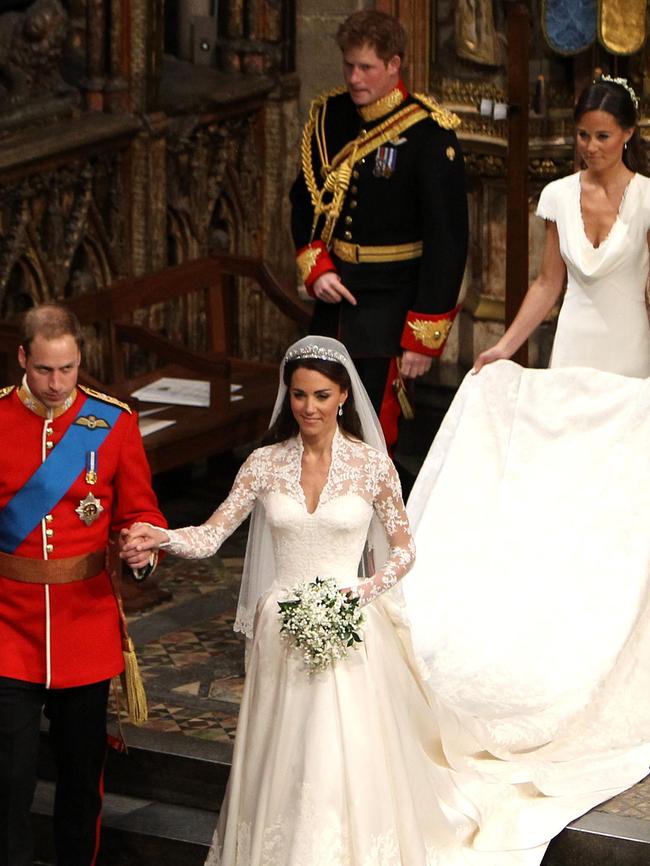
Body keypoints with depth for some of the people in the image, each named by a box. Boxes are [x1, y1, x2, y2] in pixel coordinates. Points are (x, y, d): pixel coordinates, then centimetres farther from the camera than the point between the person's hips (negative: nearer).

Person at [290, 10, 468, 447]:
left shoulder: (429, 135, -14)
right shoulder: (329, 116, 4)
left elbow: (447, 239, -14)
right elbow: (305, 201, 16)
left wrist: (425, 337, -15)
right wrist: (316, 268, -2)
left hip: (390, 304, -6)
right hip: (334, 296, 6)